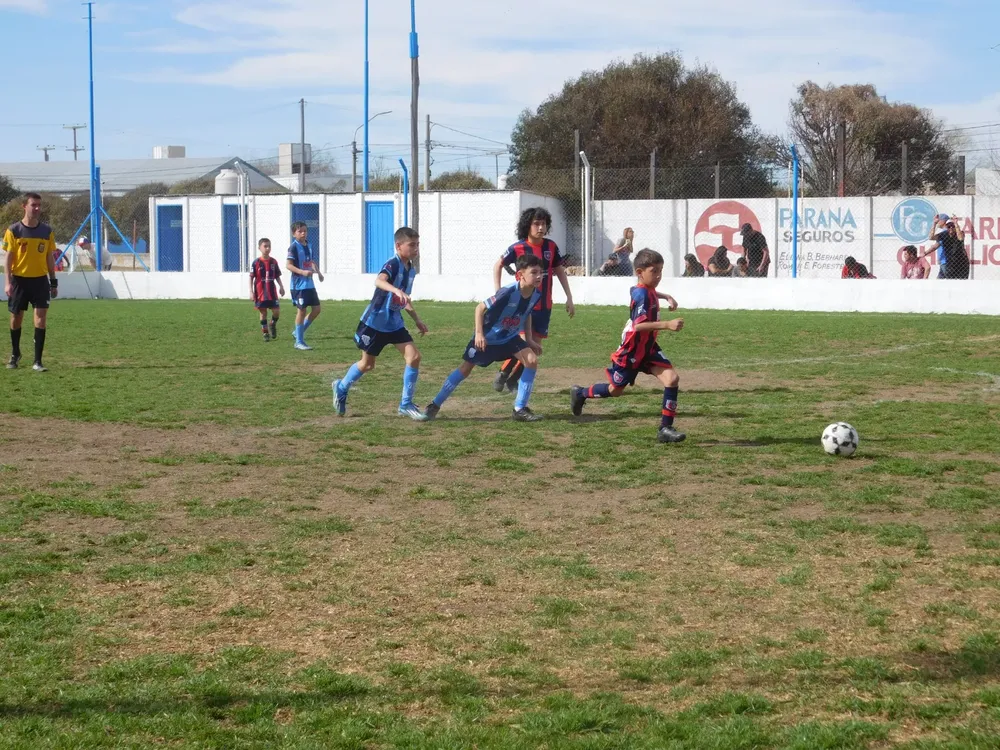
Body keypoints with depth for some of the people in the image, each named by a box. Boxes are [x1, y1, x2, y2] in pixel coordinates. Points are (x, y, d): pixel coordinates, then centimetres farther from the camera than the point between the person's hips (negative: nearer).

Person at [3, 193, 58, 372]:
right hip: (19, 279, -1)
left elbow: (50, 258, 9)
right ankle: (15, 354, 33)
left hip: (40, 279, 1)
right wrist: (7, 282, -14)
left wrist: (53, 282, 9)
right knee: (16, 317, 10)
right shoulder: (13, 230, -5)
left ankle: (37, 361, -6)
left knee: (41, 317, -9)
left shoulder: (46, 231, 3)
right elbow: (8, 257, -5)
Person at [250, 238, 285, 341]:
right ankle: (265, 333, 14)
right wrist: (251, 292, -9)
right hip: (260, 293, -3)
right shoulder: (256, 262, -7)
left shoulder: (273, 262, 3)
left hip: (272, 292, 3)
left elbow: (277, 276, 13)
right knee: (263, 313, 4)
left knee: (276, 311, -4)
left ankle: (273, 325, 26)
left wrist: (281, 287, 1)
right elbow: (251, 278, -4)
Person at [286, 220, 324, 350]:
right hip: (299, 285, -8)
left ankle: (299, 332, 22)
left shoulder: (308, 246, 12)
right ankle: (299, 341, 4)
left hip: (309, 284, 8)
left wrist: (318, 272, 12)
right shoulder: (294, 247, -12)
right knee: (301, 311, -4)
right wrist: (303, 272, -30)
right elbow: (288, 265, -19)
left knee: (316, 309, 7)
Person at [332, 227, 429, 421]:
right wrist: (396, 290, -60)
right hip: (375, 322, -7)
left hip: (394, 323, 7)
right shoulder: (393, 264, -21)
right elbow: (379, 281, -43)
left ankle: (406, 405, 2)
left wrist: (417, 320, 22)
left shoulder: (411, 270, 5)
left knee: (414, 357, -8)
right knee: (367, 364, 8)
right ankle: (341, 388, 37)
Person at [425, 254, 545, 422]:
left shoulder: (536, 294, -13)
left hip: (510, 337, 6)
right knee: (465, 369, 1)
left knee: (532, 360, -13)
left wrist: (529, 339, 5)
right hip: (487, 339, -5)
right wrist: (479, 333, -30)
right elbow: (480, 308, -24)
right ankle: (435, 405, 16)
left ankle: (520, 409, -7)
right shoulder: (509, 293, -33)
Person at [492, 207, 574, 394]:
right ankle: (503, 374, 9)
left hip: (544, 306, 4)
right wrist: (498, 293, -3)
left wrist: (569, 298, 9)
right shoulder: (518, 248, -11)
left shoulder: (551, 247, 0)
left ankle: (513, 381, 20)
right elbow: (497, 266, 3)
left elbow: (559, 271, 12)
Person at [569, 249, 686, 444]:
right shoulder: (642, 294, -25)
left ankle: (665, 429, -11)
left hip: (648, 347, 8)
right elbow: (639, 325, -37)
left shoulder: (648, 289, 2)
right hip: (632, 350, -8)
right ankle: (580, 393, 40)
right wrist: (667, 324, -45)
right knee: (615, 390, 11)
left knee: (672, 378, -12)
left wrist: (666, 297, 17)